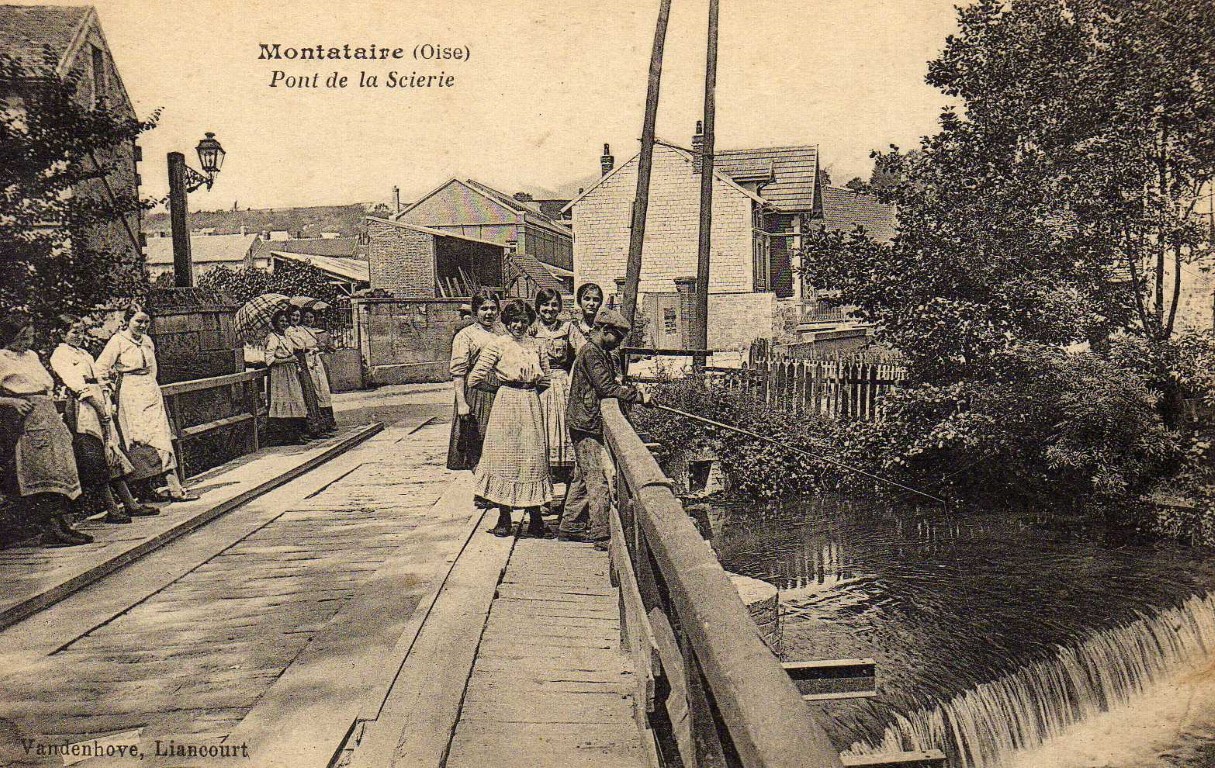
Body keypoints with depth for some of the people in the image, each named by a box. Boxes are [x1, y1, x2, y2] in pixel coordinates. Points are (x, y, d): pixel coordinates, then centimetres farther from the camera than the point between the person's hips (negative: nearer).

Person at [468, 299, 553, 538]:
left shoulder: (534, 345, 10)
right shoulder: (497, 345, -4)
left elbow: (545, 379, 19)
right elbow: (476, 377, -5)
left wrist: (529, 392, 12)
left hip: (531, 404, 4)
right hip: (506, 405, -4)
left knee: (534, 458, 4)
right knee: (505, 458, 1)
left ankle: (535, 519, 12)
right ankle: (504, 520, 8)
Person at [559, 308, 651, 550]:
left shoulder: (601, 353, 18)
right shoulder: (591, 353, -15)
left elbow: (608, 384, 22)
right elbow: (606, 388, -21)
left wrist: (627, 390, 5)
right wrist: (638, 395, -18)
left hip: (586, 423, 11)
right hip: (587, 424, -11)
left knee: (583, 477, 16)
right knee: (598, 480, -10)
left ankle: (569, 527, 24)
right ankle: (601, 535, -7)